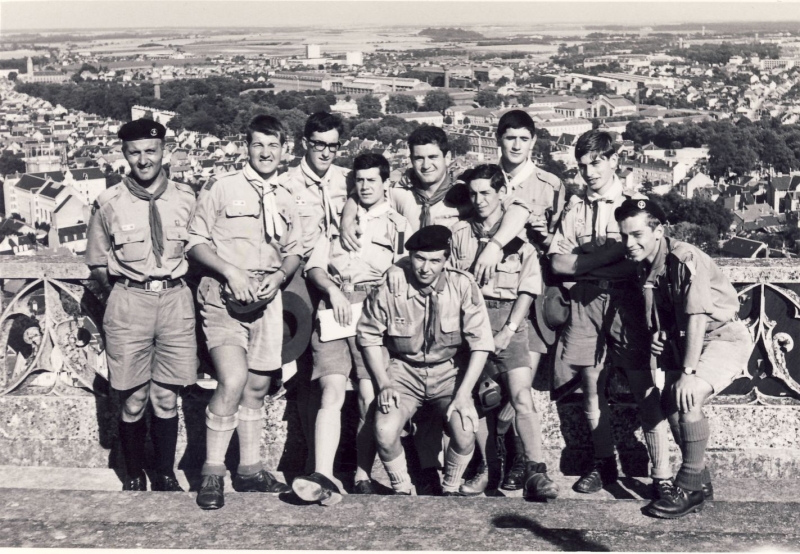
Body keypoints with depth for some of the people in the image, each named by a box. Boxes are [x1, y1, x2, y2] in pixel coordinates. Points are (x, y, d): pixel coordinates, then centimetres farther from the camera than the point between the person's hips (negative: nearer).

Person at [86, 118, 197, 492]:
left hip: (175, 300, 1)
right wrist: (124, 293, 2)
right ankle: (133, 477, 19)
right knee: (133, 401, 4)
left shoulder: (185, 199, 3)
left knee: (167, 398, 8)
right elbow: (97, 264, 7)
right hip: (128, 305, -1)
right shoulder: (109, 204, -2)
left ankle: (165, 475, 21)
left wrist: (174, 287, 4)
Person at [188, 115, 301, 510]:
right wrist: (230, 271, -16)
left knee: (257, 387, 10)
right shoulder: (221, 189, 0)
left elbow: (294, 252, 19)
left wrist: (279, 276, -2)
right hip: (224, 296, -6)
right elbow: (196, 242, -2)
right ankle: (212, 474, -10)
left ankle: (250, 470, 22)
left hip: (266, 298, 6)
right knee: (233, 381, -20)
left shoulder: (285, 202, 17)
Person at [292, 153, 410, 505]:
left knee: (369, 398, -10)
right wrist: (333, 291, -3)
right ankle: (323, 478, -24)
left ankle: (363, 476, -1)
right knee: (332, 392, -14)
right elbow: (314, 267, 16)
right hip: (333, 310, 1)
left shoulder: (399, 226, 21)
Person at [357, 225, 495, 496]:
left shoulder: (462, 286, -12)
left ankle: (450, 491, 4)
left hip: (448, 372, 0)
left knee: (465, 431, -26)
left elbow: (481, 342, -10)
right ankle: (402, 491, 4)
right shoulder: (389, 290, -10)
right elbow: (369, 337, 2)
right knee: (384, 431, -25)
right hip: (404, 371, 1)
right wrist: (384, 384, -9)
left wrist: (464, 394, -17)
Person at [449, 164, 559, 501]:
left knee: (522, 396, -14)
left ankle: (535, 472, -18)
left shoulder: (520, 236, 4)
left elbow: (528, 289, 1)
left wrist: (508, 331, -9)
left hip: (509, 319, -2)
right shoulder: (459, 234, 12)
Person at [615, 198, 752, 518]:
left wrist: (688, 372, -26)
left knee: (686, 396, -26)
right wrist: (656, 335, -7)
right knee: (666, 399, -5)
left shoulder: (685, 259, -23)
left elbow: (697, 318, -26)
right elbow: (656, 317, 14)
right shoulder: (644, 267, 1)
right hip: (683, 342, 8)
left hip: (723, 337, -8)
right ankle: (700, 480, 13)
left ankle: (690, 487, -13)